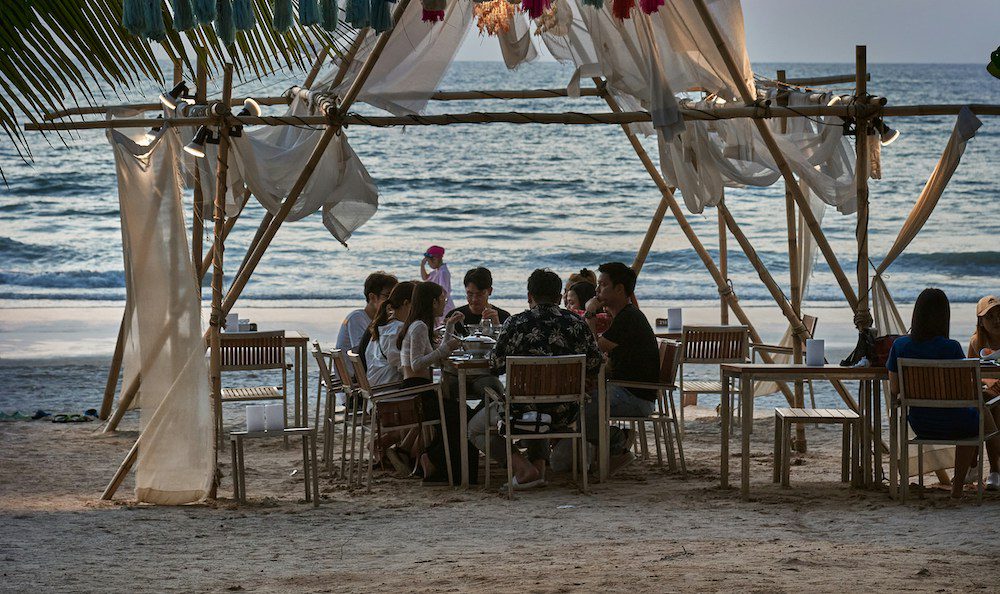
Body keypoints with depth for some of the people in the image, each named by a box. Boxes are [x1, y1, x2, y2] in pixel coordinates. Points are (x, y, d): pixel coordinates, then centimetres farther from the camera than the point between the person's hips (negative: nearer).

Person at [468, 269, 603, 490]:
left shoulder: (516, 324, -11)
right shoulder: (577, 324, -3)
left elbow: (496, 366, -3)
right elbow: (594, 366, 3)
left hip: (522, 411, -4)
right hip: (565, 413, 4)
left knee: (474, 429, 21)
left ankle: (522, 467, -3)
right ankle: (539, 463, 19)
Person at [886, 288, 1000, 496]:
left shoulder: (900, 345, -11)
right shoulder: (951, 348, -22)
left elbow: (894, 390, -3)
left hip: (920, 425, 4)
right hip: (951, 425, -4)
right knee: (983, 414, 33)